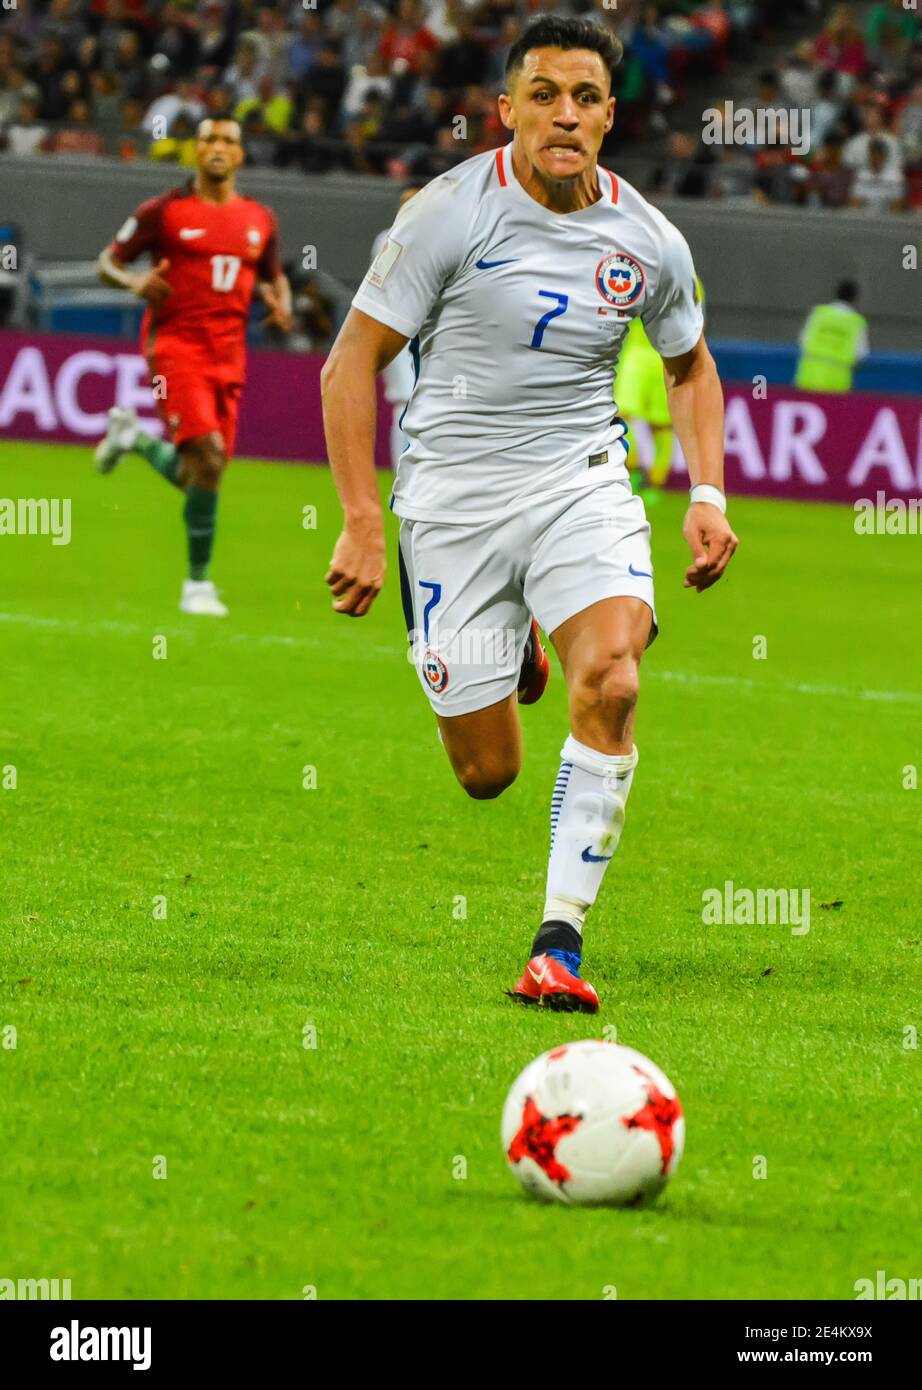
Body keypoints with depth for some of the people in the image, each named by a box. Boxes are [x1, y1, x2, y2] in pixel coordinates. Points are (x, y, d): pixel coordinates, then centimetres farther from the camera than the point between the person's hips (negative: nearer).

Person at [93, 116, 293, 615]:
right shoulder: (164, 212, -2)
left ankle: (134, 438, 38)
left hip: (228, 356, 5)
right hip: (176, 345, -5)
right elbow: (109, 261, 4)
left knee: (196, 478, 5)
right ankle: (198, 583, -8)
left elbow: (273, 275, 25)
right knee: (208, 456, -21)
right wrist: (135, 282, -18)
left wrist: (281, 304, 3)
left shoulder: (260, 219, 10)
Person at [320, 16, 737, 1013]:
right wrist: (362, 521, -14)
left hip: (582, 481, 2)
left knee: (610, 681, -27)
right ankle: (511, 657, 42)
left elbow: (690, 368, 20)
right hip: (454, 494, -2)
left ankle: (560, 941, -20)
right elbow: (351, 364, -7)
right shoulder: (451, 213, -11)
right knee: (488, 774, 2)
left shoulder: (648, 241, 1)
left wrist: (707, 496, 6)